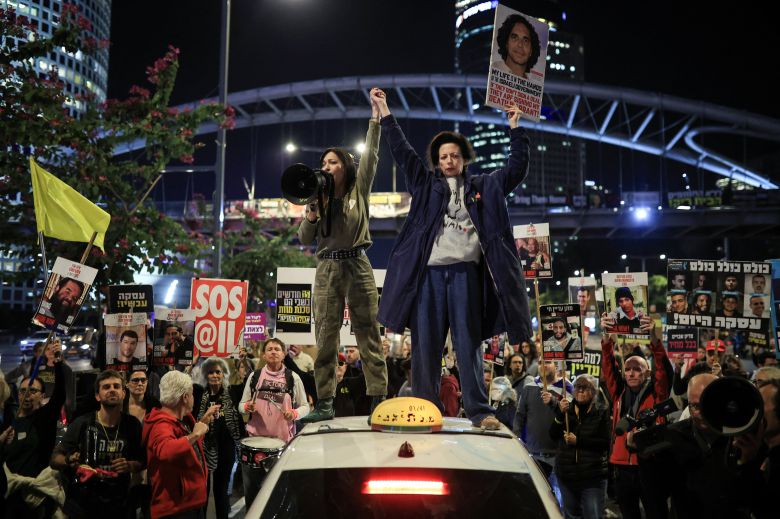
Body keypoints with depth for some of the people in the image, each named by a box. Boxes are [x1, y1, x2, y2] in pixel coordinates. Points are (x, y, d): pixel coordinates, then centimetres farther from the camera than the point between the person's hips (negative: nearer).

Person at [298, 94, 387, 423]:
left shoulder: (359, 190, 9)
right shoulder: (319, 197, 15)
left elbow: (371, 156, 1)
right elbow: (304, 240, 12)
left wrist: (375, 117, -1)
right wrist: (310, 217, -8)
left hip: (357, 265, -2)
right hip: (327, 268, 2)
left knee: (369, 334, -1)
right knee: (325, 337, -1)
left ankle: (379, 399, 1)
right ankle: (325, 402, 2)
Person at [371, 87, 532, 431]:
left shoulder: (484, 187, 16)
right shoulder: (426, 185, 16)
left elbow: (517, 168, 14)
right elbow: (402, 152, 14)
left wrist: (515, 128, 10)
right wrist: (385, 112, 13)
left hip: (465, 271, -1)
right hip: (430, 271, 1)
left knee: (468, 343, -1)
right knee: (425, 344, 1)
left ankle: (478, 411, 0)